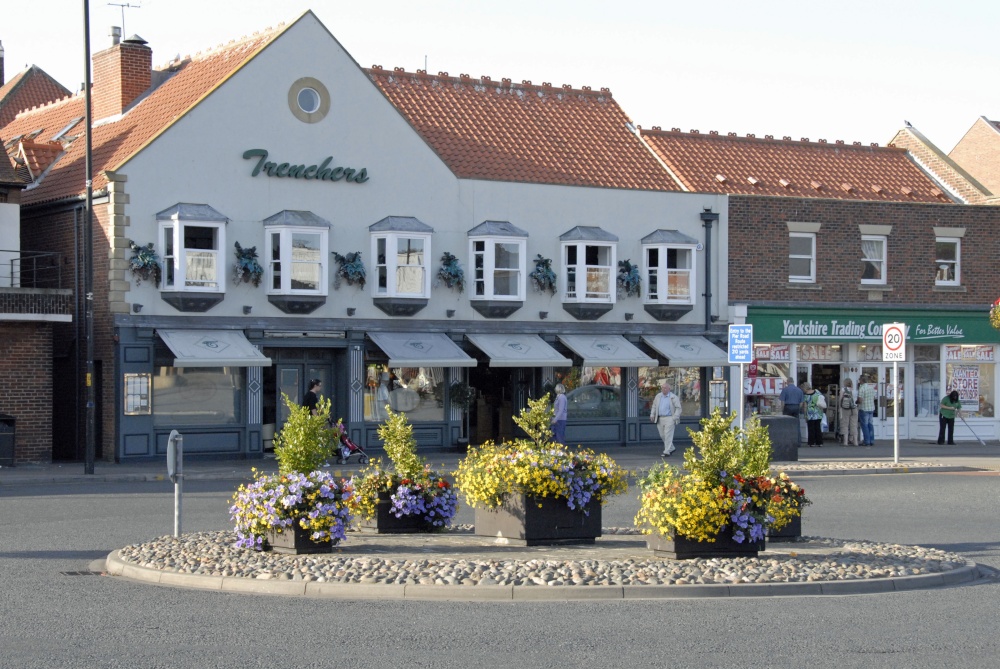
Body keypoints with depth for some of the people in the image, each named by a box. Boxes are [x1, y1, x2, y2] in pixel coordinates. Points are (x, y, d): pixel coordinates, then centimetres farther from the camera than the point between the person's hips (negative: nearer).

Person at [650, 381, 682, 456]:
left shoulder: (673, 397, -3)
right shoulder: (658, 396, 13)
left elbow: (678, 408, -4)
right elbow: (654, 406, 21)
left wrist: (675, 417, -12)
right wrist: (652, 415, 11)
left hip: (669, 418, -6)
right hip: (660, 419, 6)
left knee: (668, 435, -10)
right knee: (662, 435, 10)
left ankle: (667, 451, -10)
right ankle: (671, 448, 27)